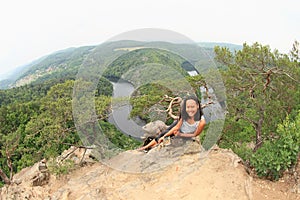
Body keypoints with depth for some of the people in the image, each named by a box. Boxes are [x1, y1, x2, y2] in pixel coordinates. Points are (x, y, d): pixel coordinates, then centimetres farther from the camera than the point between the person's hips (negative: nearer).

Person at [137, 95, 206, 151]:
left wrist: (180, 134, -20)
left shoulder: (201, 121, -38)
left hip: (186, 137, -2)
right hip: (178, 130, 2)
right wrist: (164, 136, -14)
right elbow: (177, 127, -15)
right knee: (161, 136, 0)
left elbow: (194, 135, -20)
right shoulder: (184, 115, -28)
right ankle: (146, 147, 22)